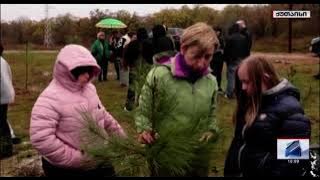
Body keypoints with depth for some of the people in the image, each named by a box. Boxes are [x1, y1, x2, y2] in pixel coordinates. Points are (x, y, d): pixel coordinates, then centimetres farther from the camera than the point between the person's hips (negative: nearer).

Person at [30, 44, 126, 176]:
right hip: (66, 169, -7)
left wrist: (121, 137, 13)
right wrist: (76, 158, -24)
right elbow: (41, 138, -27)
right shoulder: (50, 98, -21)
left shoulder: (89, 88, 2)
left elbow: (103, 116, 15)